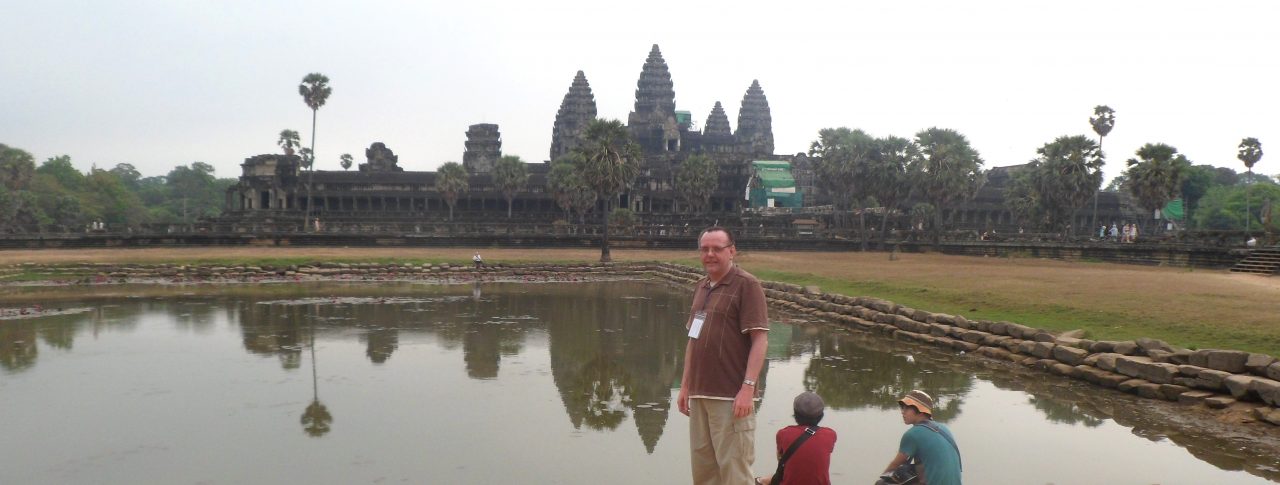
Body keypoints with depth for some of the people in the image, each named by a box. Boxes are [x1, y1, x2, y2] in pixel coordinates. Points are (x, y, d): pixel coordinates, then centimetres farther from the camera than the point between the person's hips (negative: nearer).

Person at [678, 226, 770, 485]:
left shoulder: (746, 284, -7)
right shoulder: (700, 287, 16)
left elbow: (760, 339, -13)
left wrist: (748, 388, -19)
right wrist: (685, 386, 18)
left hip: (731, 396, -7)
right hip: (699, 394, 7)